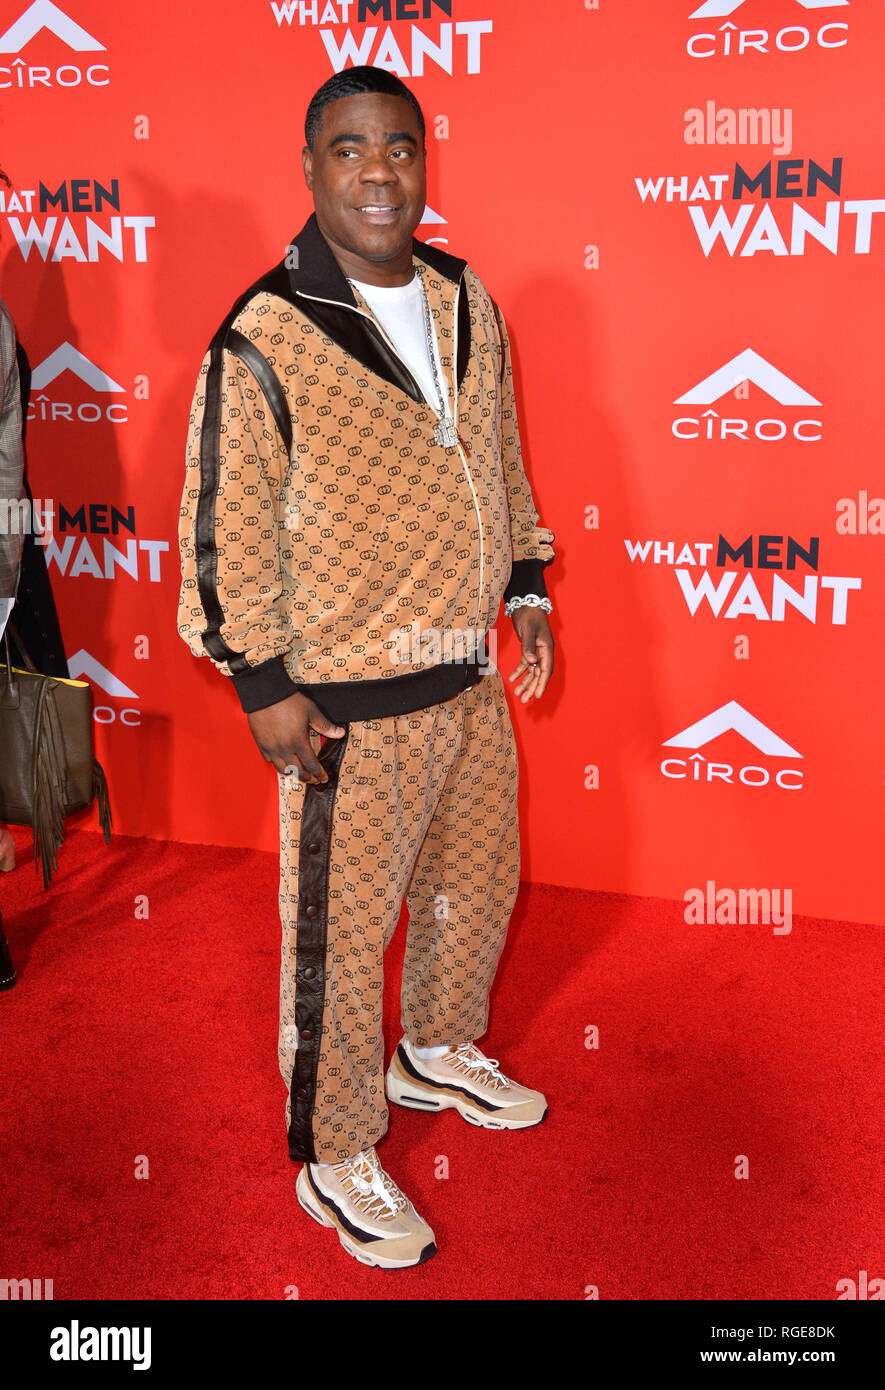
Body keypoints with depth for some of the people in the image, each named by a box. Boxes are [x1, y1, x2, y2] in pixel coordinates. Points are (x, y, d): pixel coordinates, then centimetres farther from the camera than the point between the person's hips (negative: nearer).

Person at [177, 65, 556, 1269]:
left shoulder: (469, 302, 4)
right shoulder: (262, 341, -16)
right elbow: (225, 532, -13)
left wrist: (525, 587, 13)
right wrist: (265, 685, -13)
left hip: (473, 681, 7)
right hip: (350, 708, -7)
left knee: (477, 884, 23)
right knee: (339, 934, 6)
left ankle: (440, 1054, 49)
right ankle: (335, 1161, 27)